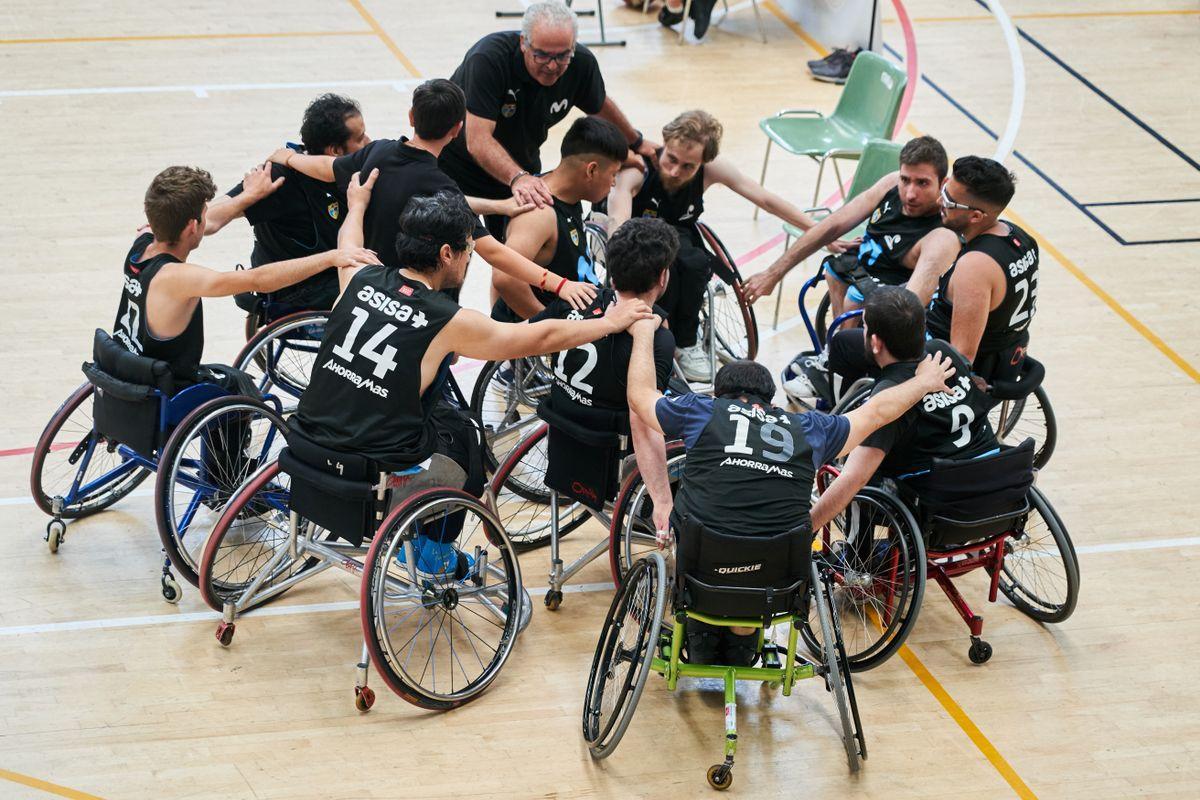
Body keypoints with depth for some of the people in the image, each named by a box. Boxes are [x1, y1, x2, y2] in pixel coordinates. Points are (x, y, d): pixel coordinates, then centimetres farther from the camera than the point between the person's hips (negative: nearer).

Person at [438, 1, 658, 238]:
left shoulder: (582, 63, -18)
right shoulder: (488, 59, -34)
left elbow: (600, 106, 6)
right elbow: (478, 140, -40)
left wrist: (636, 143, 19)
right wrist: (518, 178, -54)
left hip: (520, 164, 4)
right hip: (458, 163, -4)